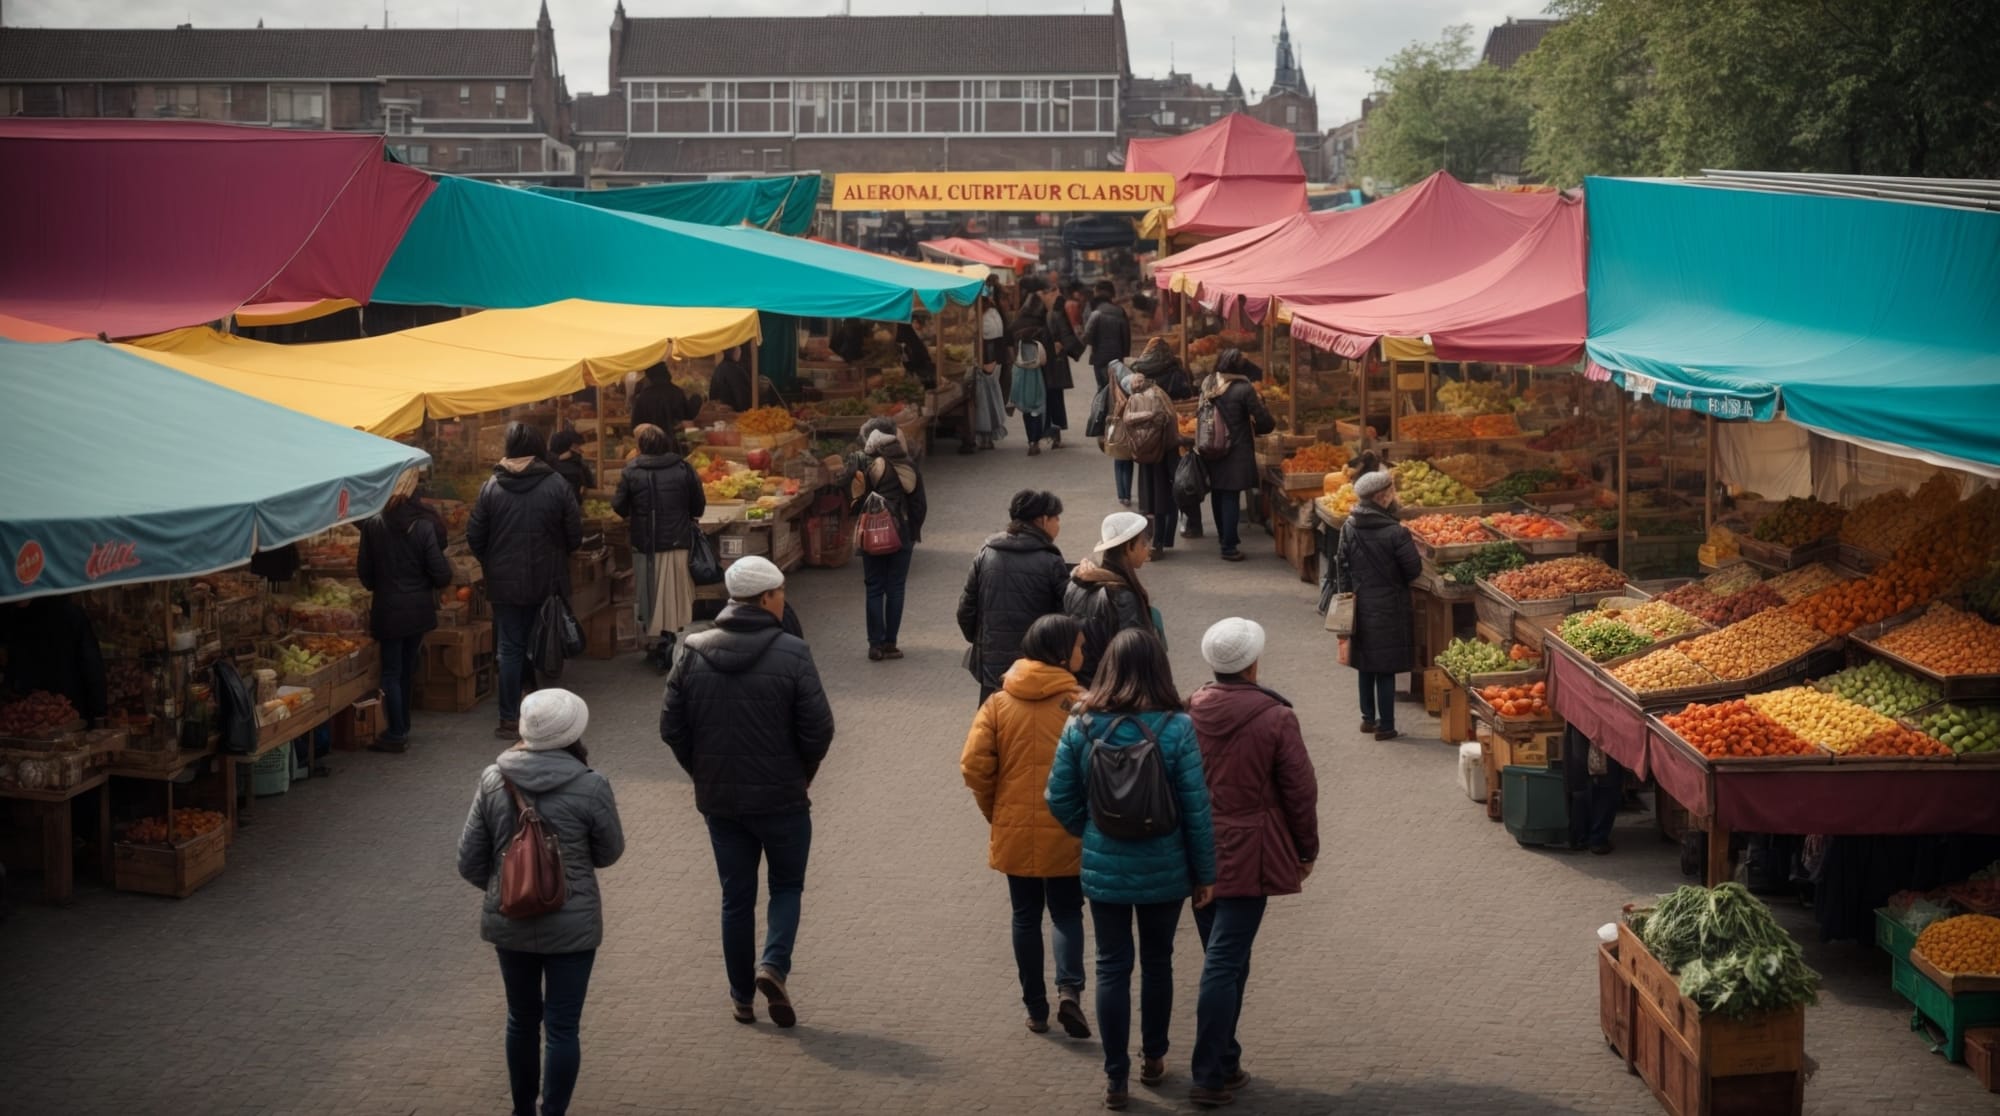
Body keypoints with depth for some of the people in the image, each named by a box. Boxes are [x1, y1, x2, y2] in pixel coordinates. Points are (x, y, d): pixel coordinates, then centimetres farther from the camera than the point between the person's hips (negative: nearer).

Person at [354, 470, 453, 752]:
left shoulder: (373, 524, -13)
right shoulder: (424, 525, -12)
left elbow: (364, 570, -4)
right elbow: (441, 573, -12)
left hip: (388, 609, -2)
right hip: (418, 609, 2)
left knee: (392, 672, 7)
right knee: (407, 669, 17)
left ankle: (397, 735, 7)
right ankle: (402, 727, 28)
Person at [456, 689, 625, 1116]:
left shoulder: (493, 780, -6)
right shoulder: (590, 786, -16)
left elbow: (470, 861, -1)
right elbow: (610, 852, -2)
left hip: (508, 923, 4)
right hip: (571, 926, -4)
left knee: (522, 1019, 20)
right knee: (562, 1027, 5)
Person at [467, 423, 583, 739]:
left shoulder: (490, 487, -5)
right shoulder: (557, 485, -8)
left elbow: (474, 536, -2)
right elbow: (575, 535, -5)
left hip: (505, 583, 0)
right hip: (548, 582, 0)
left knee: (511, 648, 6)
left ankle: (510, 719, 5)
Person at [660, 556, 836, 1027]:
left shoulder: (694, 653, -3)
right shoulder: (791, 653, -14)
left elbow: (671, 727, -1)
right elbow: (818, 729, -14)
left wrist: (703, 773, 12)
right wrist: (801, 774, 4)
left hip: (719, 799, 3)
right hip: (781, 797, -3)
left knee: (736, 896, 14)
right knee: (787, 885, 16)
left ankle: (742, 997, 20)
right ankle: (774, 965, -4)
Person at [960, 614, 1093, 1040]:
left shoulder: (998, 703, -2)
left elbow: (974, 765, -9)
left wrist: (994, 811, 5)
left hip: (1014, 831, 2)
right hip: (1065, 834, -2)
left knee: (1026, 916, 14)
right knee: (1067, 913, 11)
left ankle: (1036, 1008, 18)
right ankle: (1069, 990, -10)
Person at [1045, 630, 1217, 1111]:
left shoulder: (1082, 725, -8)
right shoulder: (1176, 727, -14)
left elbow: (1060, 798, -4)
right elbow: (1196, 807, -12)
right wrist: (1204, 872, -1)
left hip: (1103, 868, 1)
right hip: (1164, 870, 0)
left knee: (1112, 968, 9)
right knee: (1157, 962, 18)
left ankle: (1115, 1077, 11)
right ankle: (1153, 1059, 33)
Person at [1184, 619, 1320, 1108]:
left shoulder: (1188, 713, 0)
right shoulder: (1275, 718, -12)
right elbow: (1300, 791, -8)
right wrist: (1306, 850, 5)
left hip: (1198, 856, 5)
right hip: (1247, 858, -5)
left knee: (1223, 958, 17)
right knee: (1226, 963, -4)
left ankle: (1225, 1064, 22)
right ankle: (1210, 1077, -4)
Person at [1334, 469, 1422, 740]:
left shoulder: (1349, 527, -4)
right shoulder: (1395, 532, -21)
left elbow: (1342, 564, 4)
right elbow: (1414, 569, -13)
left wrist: (1348, 593, 16)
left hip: (1360, 605, 5)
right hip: (1388, 606, -5)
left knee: (1365, 664, 18)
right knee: (1386, 668, 3)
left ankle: (1368, 718, 28)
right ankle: (1385, 726, 8)